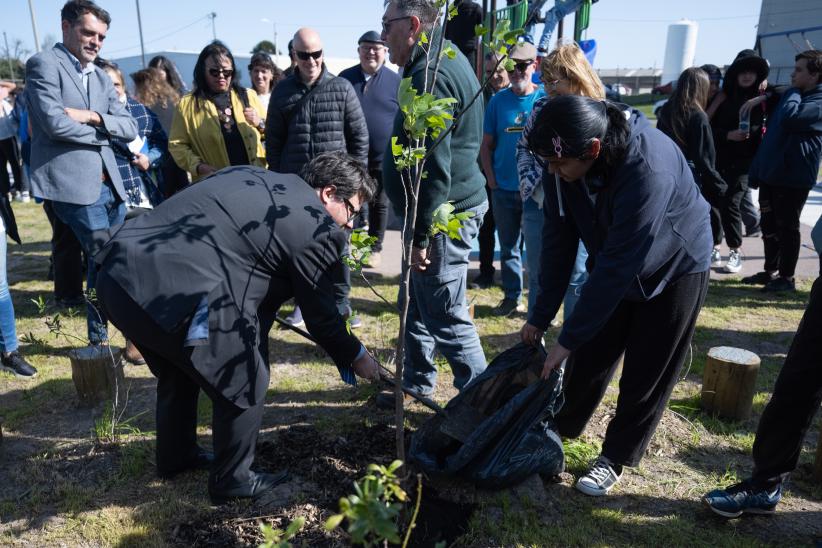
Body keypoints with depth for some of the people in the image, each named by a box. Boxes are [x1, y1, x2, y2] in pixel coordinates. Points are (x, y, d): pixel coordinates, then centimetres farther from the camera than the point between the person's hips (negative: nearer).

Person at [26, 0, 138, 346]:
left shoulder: (102, 78, 19)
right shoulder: (44, 64, -2)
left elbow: (130, 128, 10)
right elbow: (55, 123, -15)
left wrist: (93, 116, -6)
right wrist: (101, 134, -2)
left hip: (109, 183, 7)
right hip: (74, 183, -7)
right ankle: (99, 339, 9)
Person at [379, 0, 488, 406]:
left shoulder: (431, 75, -19)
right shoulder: (443, 60, 16)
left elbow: (435, 168, -25)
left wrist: (420, 235, -21)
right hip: (448, 208, 11)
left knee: (447, 318, -1)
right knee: (421, 305, 20)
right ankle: (417, 384, 36)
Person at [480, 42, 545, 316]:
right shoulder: (498, 100, 5)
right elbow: (487, 144, 7)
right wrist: (491, 180, -1)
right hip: (503, 188, 3)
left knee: (536, 249, 2)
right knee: (508, 246, 12)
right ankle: (512, 297, 26)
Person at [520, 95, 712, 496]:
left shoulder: (649, 169, -39)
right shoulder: (564, 164, -20)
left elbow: (617, 266, -35)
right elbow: (558, 241, -13)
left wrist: (568, 338, -29)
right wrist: (540, 316, -10)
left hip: (675, 271, -5)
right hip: (615, 267, 5)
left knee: (645, 377, 3)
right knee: (587, 359, 9)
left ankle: (614, 459, 22)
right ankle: (560, 433, 30)